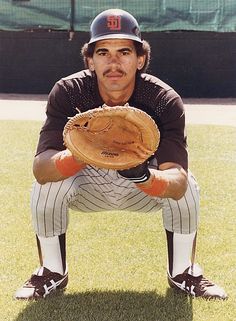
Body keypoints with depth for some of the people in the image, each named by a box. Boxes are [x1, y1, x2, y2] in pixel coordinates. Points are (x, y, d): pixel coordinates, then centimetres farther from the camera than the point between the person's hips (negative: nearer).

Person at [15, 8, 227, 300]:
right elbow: (40, 169, -37)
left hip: (143, 187, 0)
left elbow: (178, 183, -37)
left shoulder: (166, 100, -27)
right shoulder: (67, 93, -26)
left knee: (186, 184, -28)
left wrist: (143, 176, -60)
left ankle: (182, 273, -3)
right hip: (87, 185, 0)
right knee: (48, 184, -29)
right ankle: (52, 272, -4)